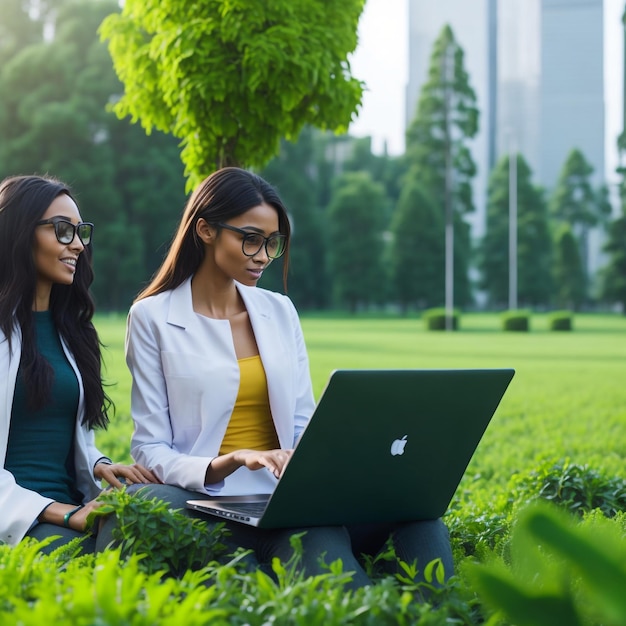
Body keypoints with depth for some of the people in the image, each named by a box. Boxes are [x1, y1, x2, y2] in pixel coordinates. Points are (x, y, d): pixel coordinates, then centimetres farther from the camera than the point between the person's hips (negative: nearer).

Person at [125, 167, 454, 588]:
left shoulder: (280, 311, 15)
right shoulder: (152, 317, 2)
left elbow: (304, 427, 15)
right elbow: (150, 450, -2)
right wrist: (232, 461, -21)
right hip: (216, 504, -4)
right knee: (321, 544, -37)